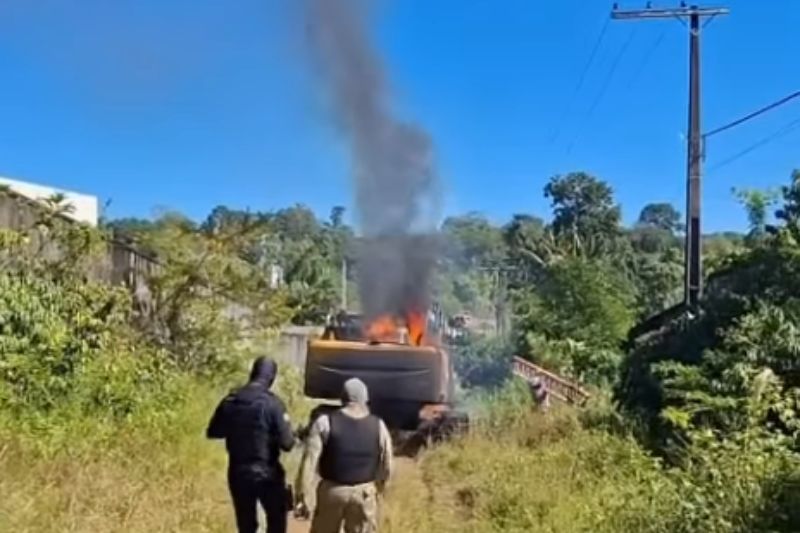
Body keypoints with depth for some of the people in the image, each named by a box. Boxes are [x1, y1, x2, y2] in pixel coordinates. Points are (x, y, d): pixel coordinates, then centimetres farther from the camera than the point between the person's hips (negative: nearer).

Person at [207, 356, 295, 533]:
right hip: (267, 473, -4)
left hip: (238, 474, 4)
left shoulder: (229, 401, -2)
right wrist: (294, 435, 3)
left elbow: (212, 432, 10)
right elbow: (286, 442, -18)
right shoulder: (272, 403, -16)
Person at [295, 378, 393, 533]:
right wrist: (378, 488, 23)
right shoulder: (378, 426, -2)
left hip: (332, 491, -1)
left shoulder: (325, 422, -8)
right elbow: (387, 467, 5)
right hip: (364, 493, 1)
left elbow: (309, 462, -11)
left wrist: (301, 497, -6)